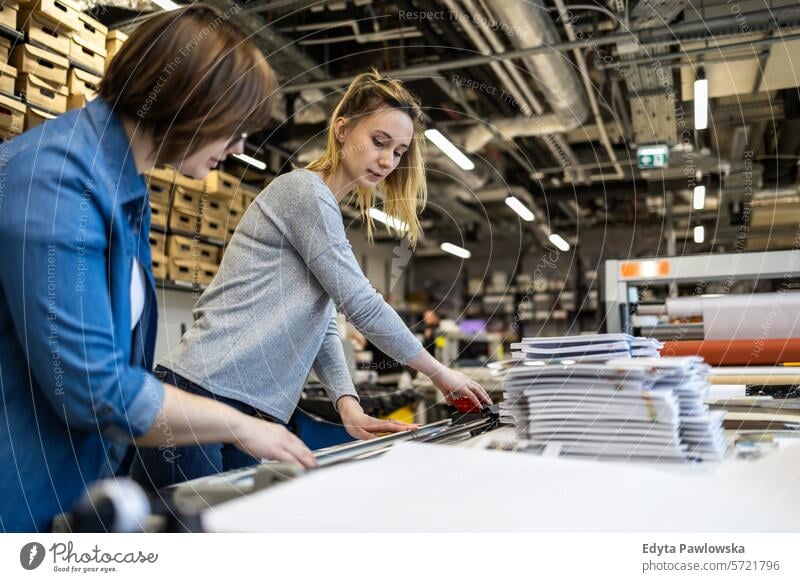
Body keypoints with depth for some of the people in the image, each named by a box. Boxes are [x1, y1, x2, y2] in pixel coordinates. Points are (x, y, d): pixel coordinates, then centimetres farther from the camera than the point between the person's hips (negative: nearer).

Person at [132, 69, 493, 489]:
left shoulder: (325, 209, 20)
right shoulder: (304, 191, -8)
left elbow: (322, 327, 14)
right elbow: (362, 305, -12)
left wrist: (349, 407, -1)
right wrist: (439, 373, 0)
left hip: (246, 413, 9)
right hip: (202, 395, -9)